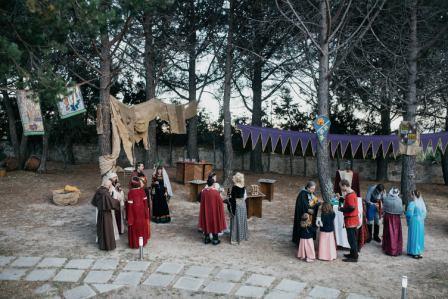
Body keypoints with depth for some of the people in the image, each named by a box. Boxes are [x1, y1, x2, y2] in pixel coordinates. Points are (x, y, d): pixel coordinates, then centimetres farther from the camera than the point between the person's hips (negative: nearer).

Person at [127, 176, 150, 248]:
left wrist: (129, 218, -10)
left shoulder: (130, 192, -18)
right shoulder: (142, 191, -8)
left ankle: (135, 243, 19)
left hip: (134, 212, -3)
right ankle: (143, 241, 30)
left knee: (135, 227, 10)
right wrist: (146, 213, 8)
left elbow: (130, 205, -16)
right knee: (142, 226, 18)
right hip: (142, 212, 4)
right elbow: (145, 202, -4)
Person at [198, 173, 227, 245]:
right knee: (214, 223, 9)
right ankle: (215, 240, 19)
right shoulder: (216, 192, -20)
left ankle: (206, 239, 25)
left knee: (207, 223, 16)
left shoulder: (203, 191, -7)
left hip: (206, 211, 4)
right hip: (214, 211, -4)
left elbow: (202, 202, 4)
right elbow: (220, 203, -11)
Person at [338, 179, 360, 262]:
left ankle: (354, 257, 5)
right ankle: (353, 253, 30)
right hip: (353, 219, 10)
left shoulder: (350, 195, -22)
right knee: (353, 238, 19)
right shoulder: (352, 193, 10)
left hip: (350, 220, -10)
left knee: (351, 238, -2)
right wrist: (341, 199, 6)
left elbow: (351, 207, -28)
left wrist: (341, 209, -16)